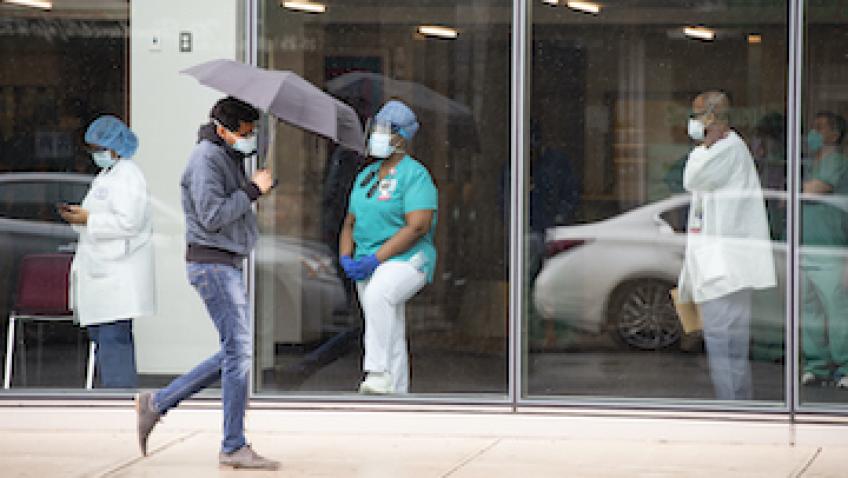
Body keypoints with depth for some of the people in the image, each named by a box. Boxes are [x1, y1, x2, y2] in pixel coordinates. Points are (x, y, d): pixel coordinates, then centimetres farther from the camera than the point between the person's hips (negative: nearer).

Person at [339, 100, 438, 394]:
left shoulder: (415, 175, -8)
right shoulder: (366, 175, 16)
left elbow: (418, 227, -18)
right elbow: (350, 223, 21)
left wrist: (375, 259, -22)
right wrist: (345, 258, 0)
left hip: (407, 260, -8)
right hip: (368, 267, 8)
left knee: (378, 295, -37)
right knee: (392, 340, 9)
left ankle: (378, 373, -39)